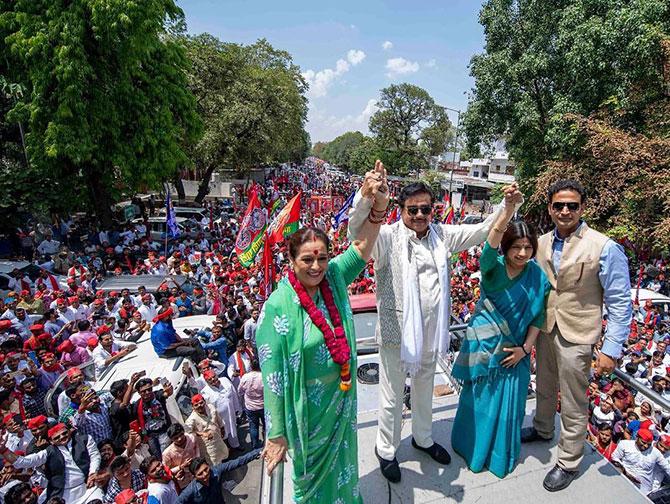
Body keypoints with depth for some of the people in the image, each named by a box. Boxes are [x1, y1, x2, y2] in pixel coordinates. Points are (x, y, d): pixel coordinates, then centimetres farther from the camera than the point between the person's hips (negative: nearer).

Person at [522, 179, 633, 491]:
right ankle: (543, 430, 51)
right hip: (545, 328, 5)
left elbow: (620, 303, -12)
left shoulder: (605, 248, -16)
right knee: (544, 388, 25)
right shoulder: (542, 243, 0)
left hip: (576, 336, -5)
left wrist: (611, 349, -15)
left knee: (573, 405, 10)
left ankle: (568, 463, 30)